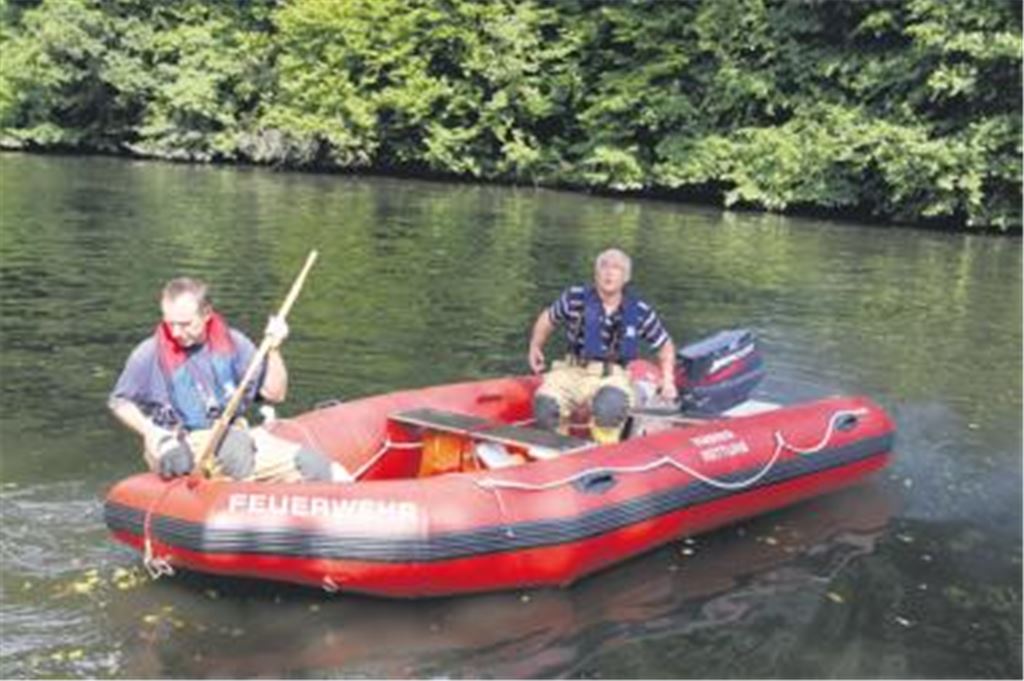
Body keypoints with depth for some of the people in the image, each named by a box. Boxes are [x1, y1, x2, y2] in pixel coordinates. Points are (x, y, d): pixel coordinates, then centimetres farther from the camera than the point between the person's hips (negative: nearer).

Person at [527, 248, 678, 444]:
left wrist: (668, 380, 5)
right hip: (573, 371, 1)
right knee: (546, 404, -30)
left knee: (610, 403, -38)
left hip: (612, 377, -1)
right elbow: (548, 317, 17)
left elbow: (666, 345, 14)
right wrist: (535, 347, 6)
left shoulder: (639, 313, 0)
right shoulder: (576, 298, -1)